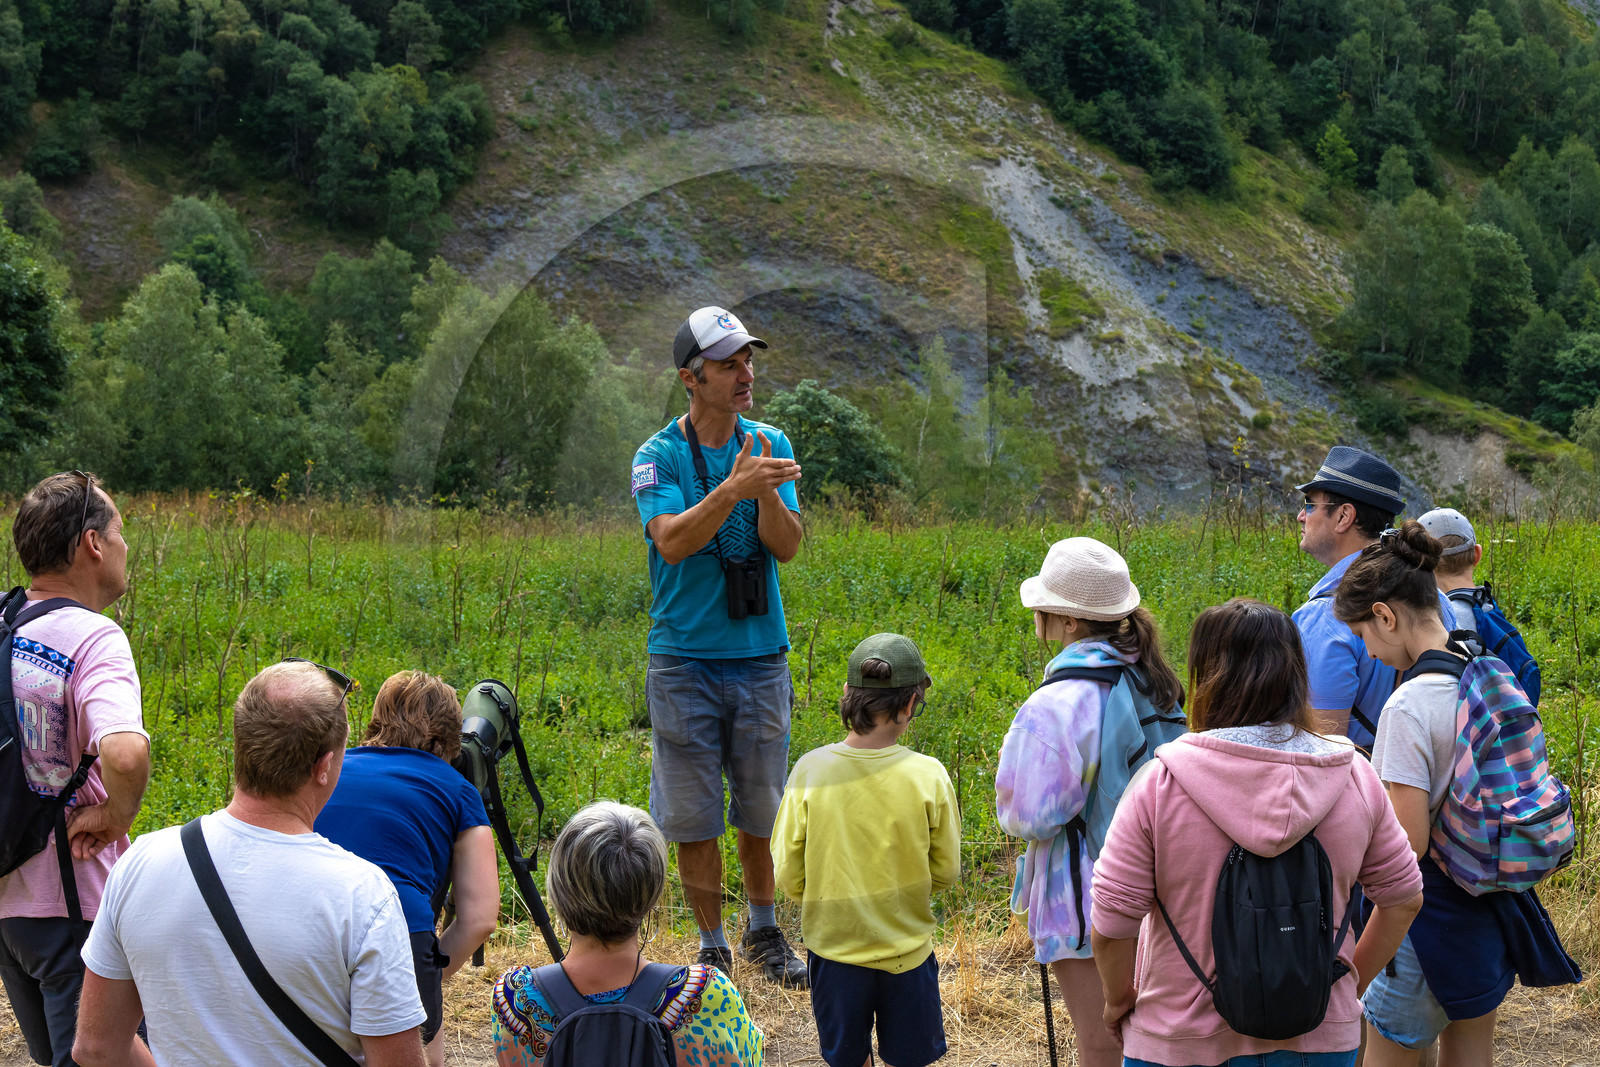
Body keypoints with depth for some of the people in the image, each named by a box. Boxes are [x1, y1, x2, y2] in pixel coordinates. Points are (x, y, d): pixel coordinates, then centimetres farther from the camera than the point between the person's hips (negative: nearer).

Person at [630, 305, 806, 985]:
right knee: (695, 816, 5)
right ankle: (712, 947, 20)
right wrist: (733, 489, -33)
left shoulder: (769, 444, 3)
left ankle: (763, 933, 31)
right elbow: (672, 542, -21)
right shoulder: (659, 456, -6)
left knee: (761, 809, 12)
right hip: (685, 660, -2)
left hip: (761, 656, 3)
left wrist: (768, 492, -25)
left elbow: (786, 547, -6)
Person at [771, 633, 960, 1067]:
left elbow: (788, 875, -8)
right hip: (907, 946, -1)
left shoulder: (810, 770, -16)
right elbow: (946, 872, -5)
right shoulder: (928, 775, -17)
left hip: (833, 945, 1)